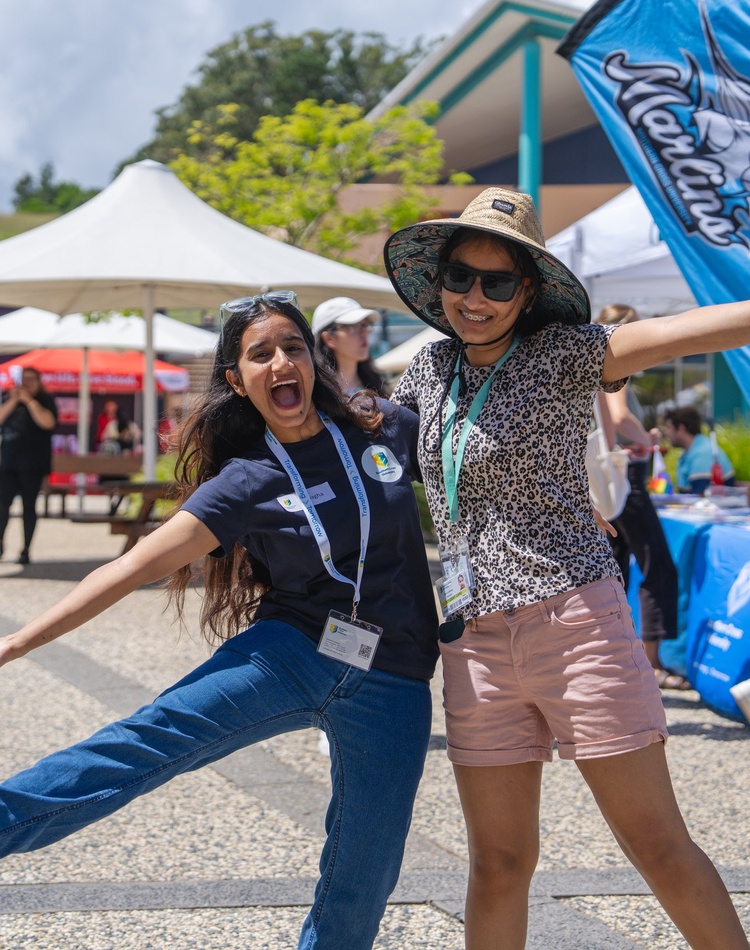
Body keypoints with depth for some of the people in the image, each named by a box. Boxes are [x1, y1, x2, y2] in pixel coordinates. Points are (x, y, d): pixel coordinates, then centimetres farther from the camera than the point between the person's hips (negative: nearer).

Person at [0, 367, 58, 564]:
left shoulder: (45, 401, 1)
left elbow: (48, 422, -18)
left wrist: (28, 400, -14)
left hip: (32, 464, -3)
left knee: (29, 506, 0)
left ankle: (26, 550, 5)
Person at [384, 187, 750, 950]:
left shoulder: (561, 354, -5)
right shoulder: (432, 368, 11)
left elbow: (683, 332, -21)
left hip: (575, 621, -5)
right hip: (475, 642, 5)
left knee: (658, 845, -1)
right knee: (499, 862, 9)